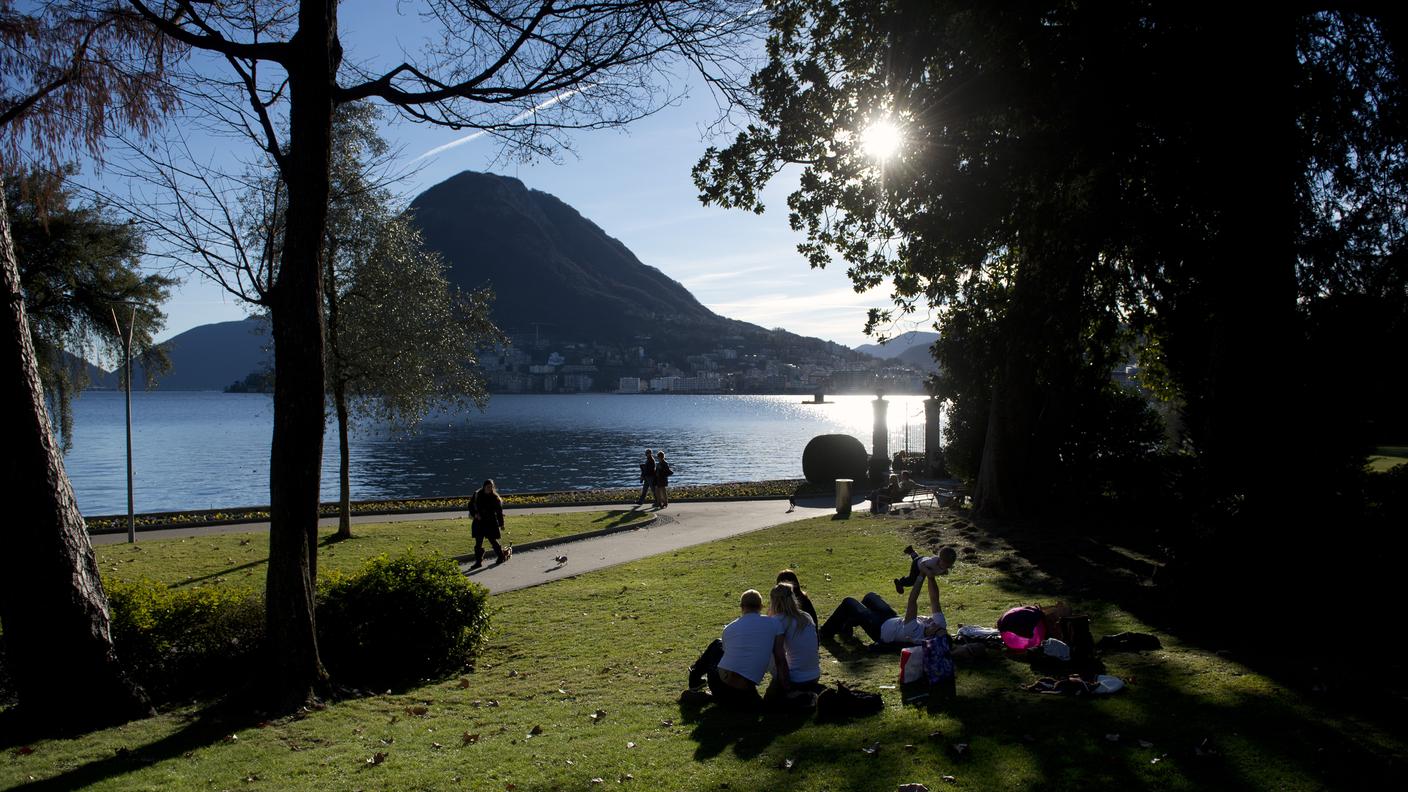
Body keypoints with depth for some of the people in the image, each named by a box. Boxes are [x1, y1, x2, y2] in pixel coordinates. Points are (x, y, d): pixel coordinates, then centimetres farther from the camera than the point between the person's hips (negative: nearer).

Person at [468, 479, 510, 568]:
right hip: (479, 522, 2)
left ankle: (501, 556, 25)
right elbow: (471, 505, 9)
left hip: (491, 523, -2)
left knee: (493, 540, 5)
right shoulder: (477, 495, 0)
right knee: (478, 543, 2)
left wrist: (501, 524, 2)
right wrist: (474, 514, -9)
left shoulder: (495, 497, -4)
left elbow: (499, 511, 1)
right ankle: (478, 561, 9)